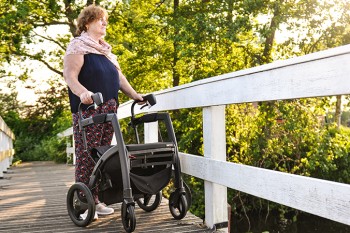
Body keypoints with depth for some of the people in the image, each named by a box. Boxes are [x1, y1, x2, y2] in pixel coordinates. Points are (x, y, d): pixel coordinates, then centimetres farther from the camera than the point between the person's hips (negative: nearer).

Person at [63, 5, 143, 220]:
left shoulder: (105, 50, 22)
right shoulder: (78, 46, -2)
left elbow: (119, 76, 25)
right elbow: (70, 75, -16)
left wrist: (134, 95, 15)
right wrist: (82, 92, -34)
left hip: (109, 110, 7)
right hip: (88, 110, -7)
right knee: (86, 157, -5)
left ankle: (96, 200, 15)